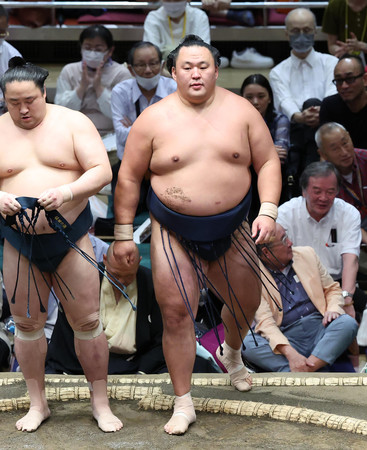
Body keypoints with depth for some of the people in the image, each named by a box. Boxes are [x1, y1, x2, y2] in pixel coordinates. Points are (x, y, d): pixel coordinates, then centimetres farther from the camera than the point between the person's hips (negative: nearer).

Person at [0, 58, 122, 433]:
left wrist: (67, 192, -24)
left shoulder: (72, 122, 0)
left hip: (70, 237, -2)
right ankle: (37, 404, 21)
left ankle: (100, 403, 13)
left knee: (87, 321, 1)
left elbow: (102, 171, -8)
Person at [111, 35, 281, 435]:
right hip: (173, 232, -2)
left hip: (230, 229, 2)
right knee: (176, 313, -3)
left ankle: (231, 353, 52)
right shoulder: (153, 119, -6)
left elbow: (268, 162, 2)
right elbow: (129, 178, -1)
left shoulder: (240, 111, -2)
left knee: (246, 302, 16)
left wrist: (268, 210, -12)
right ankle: (183, 404, 11)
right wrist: (123, 234, -2)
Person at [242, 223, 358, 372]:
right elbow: (265, 321, -13)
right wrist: (290, 353, -29)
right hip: (285, 337, -3)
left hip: (319, 329, 3)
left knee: (348, 323, -27)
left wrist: (333, 309, -4)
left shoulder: (307, 254, 12)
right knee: (246, 343, -31)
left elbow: (332, 289, 21)